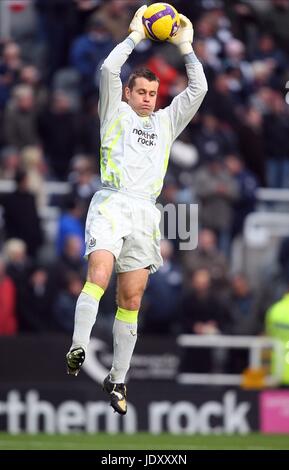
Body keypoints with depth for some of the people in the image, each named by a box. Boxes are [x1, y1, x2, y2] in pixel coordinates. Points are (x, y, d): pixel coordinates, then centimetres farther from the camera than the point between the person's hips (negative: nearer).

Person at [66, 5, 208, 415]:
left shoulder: (166, 121, 23)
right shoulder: (116, 112, 13)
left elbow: (198, 89, 18)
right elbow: (108, 70, -1)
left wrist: (186, 47, 16)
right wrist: (135, 36, 5)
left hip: (145, 212, 4)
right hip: (111, 204, -4)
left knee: (131, 298, 2)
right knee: (99, 275, -26)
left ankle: (118, 379, 6)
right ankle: (78, 349, -36)